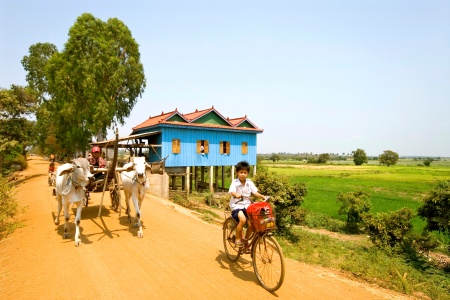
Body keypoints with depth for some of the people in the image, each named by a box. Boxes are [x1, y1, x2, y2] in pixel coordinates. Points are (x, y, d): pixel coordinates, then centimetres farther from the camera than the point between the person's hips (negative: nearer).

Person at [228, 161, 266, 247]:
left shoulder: (249, 183, 3)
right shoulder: (235, 182, -9)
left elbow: (255, 192, -2)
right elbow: (231, 192, -25)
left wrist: (263, 196, -19)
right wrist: (236, 195, -47)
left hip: (247, 206, 4)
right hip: (236, 206, -4)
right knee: (242, 219, -29)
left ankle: (245, 239, 14)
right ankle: (238, 239, -7)